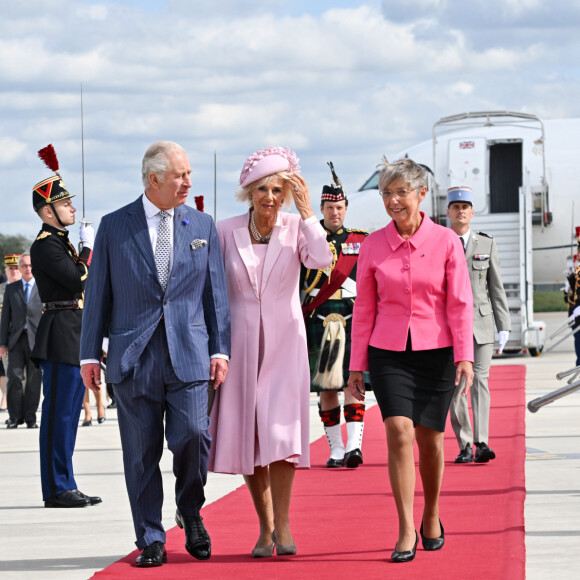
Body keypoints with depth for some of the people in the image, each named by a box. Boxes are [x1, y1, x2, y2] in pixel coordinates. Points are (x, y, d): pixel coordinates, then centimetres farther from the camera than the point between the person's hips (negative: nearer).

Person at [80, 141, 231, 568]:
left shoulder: (203, 226, 10)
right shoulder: (114, 227, 4)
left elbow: (216, 293, 11)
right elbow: (98, 294, 6)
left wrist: (220, 350, 4)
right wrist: (91, 353, 3)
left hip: (189, 356, 1)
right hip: (133, 357, 0)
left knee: (193, 435, -13)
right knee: (141, 452, 2)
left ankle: (191, 511, 15)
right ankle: (150, 540, 11)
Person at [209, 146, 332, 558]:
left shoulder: (296, 228, -1)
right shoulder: (226, 231, 1)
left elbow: (321, 260, -21)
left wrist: (306, 209, -20)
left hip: (284, 341, -2)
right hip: (240, 340, 2)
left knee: (279, 428, -15)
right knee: (246, 435, 3)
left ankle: (282, 524, -6)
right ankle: (265, 527, 15)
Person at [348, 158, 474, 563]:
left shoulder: (446, 241, -2)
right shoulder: (374, 245, 2)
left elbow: (460, 304, -3)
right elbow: (364, 308, 7)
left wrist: (465, 356, -11)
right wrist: (357, 365, 7)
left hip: (435, 351, -1)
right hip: (388, 352, 1)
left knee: (429, 438, 5)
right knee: (399, 431, -14)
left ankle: (431, 517, 29)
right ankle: (406, 530, -9)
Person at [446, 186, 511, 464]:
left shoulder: (487, 244, 8)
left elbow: (496, 288, 8)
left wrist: (504, 326, 3)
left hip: (480, 323, 0)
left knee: (480, 381, -9)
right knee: (454, 386, 0)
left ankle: (481, 443, -15)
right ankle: (465, 446, 6)